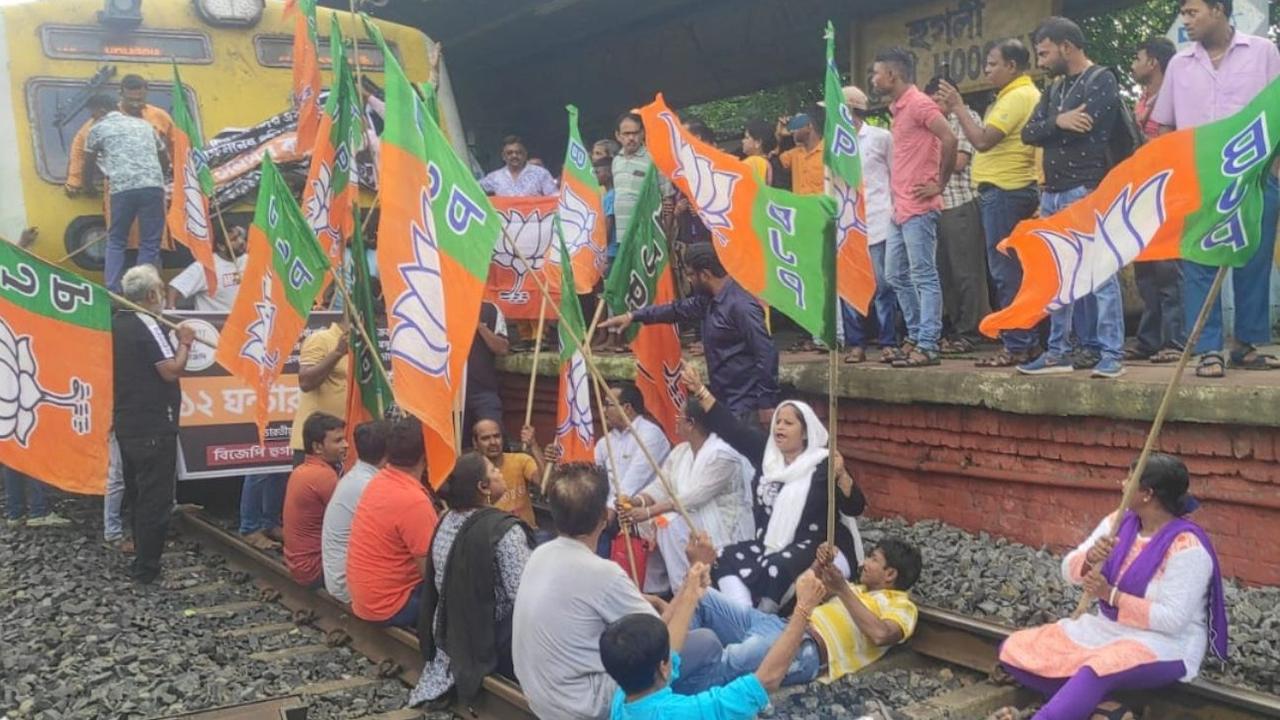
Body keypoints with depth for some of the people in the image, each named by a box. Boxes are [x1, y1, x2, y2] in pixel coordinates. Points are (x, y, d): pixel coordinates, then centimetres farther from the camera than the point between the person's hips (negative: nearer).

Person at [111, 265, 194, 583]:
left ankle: (140, 556, 29)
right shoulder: (148, 326, -17)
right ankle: (146, 567, 3)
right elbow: (172, 371, -21)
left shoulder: (115, 325, 10)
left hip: (125, 423, 9)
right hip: (153, 428, -9)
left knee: (136, 495, 19)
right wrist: (185, 343, -8)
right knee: (155, 498, -1)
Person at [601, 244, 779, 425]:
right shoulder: (709, 300, 10)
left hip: (746, 405, -10)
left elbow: (767, 354, -22)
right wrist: (633, 316, 28)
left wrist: (767, 403, -22)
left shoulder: (741, 305, -20)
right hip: (724, 400, 10)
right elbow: (678, 309, 27)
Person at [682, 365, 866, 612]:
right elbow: (730, 427, 7)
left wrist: (841, 476, -33)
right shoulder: (766, 453, 9)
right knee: (725, 558, -18)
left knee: (775, 569, -34)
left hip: (818, 548, -6)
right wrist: (699, 389, 0)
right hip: (771, 543, 6)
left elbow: (855, 507, -14)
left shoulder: (822, 464, -8)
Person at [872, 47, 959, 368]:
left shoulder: (919, 103, -11)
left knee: (924, 277, -7)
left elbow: (949, 139, -22)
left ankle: (927, 346, -5)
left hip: (918, 209, -10)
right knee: (896, 275, 13)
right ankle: (915, 337, 21)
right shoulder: (898, 109, 17)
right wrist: (897, 196, 16)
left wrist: (939, 184, -15)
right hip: (900, 208, 10)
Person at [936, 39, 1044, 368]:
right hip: (1010, 190, 11)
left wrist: (958, 107, -11)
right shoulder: (1021, 95, 20)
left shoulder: (1018, 97, -13)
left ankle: (1017, 347, -5)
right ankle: (1027, 342, 17)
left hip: (1004, 192, -11)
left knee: (1005, 271, -8)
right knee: (1012, 271, 12)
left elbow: (982, 140, -19)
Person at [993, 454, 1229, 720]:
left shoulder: (1186, 547, -18)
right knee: (1014, 650, -7)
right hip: (1107, 629, 8)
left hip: (1165, 645, -8)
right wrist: (1090, 558, -22)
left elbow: (1172, 619, -22)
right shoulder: (1119, 523, 2)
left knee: (1096, 671, -41)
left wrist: (1110, 594, -26)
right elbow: (1069, 570, 1)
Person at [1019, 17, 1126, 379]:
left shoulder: (1101, 80, -3)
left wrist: (1047, 131, 1)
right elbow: (1028, 133, 9)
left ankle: (1111, 354, -7)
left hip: (1086, 192, -8)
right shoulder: (1056, 88, 20)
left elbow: (1082, 128, -16)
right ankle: (1059, 351, 16)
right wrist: (1058, 123, -10)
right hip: (1053, 194, 8)